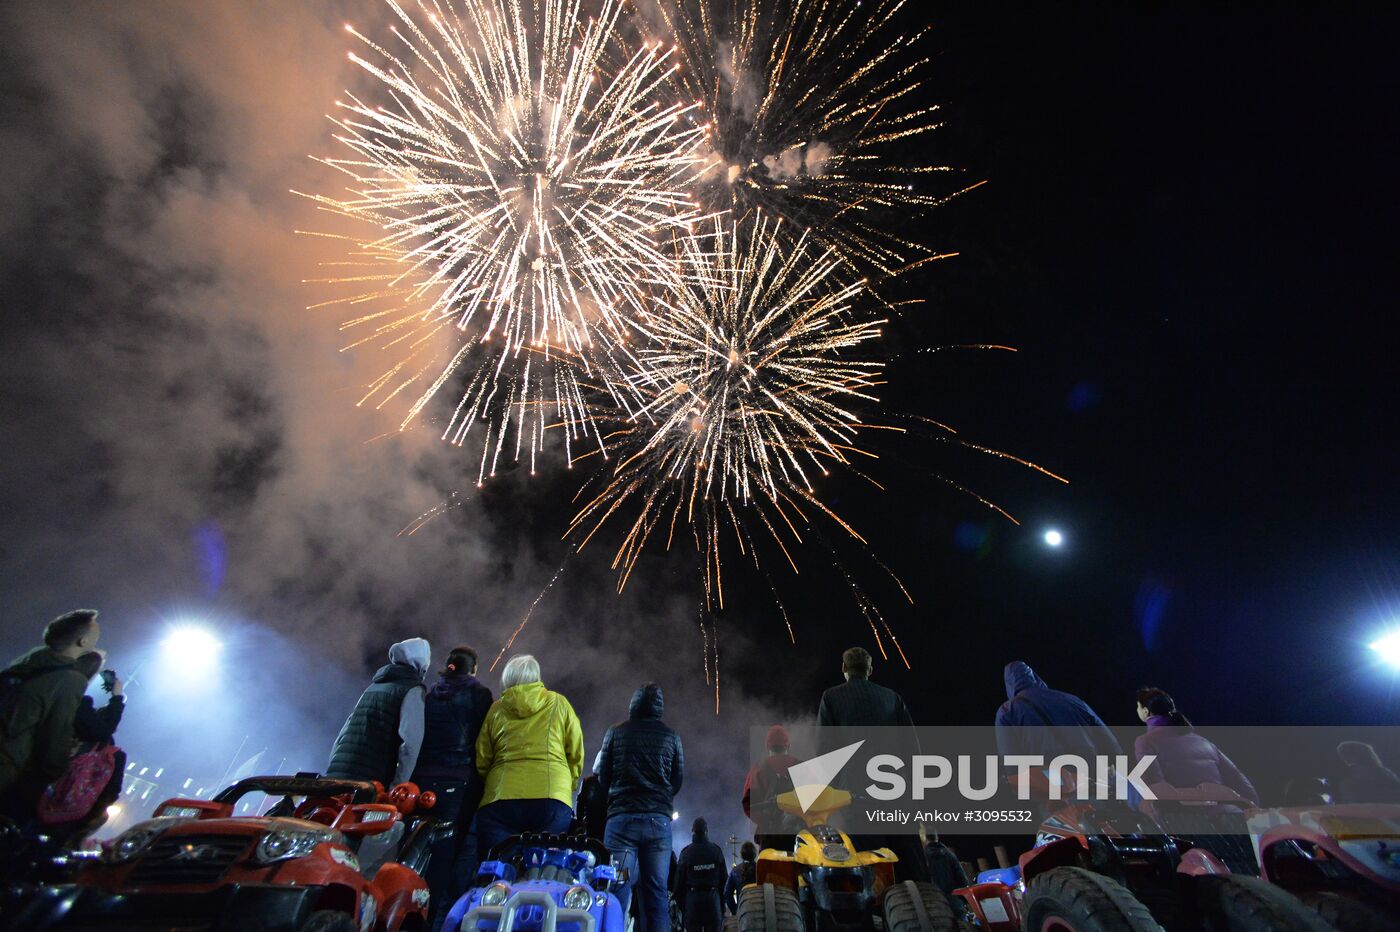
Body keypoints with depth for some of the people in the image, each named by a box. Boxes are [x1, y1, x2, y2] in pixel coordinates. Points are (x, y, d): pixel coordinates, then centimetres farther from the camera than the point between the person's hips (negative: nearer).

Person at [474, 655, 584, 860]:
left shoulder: (496, 709, 13)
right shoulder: (559, 704, 11)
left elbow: (481, 760, 15)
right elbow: (576, 754, 11)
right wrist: (567, 785, 24)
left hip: (500, 799, 1)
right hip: (552, 797, -1)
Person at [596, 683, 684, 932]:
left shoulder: (615, 732, 4)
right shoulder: (671, 735, 5)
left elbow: (603, 776, 8)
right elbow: (679, 779, 10)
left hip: (621, 817, -1)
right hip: (658, 820, 1)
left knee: (618, 887, 0)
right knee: (656, 892, 6)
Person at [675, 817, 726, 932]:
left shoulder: (686, 852, -3)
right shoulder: (716, 850, 0)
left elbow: (679, 881, 0)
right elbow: (723, 878, 1)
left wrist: (681, 905, 10)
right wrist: (722, 907, 7)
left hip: (692, 898, -1)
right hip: (713, 896, 1)